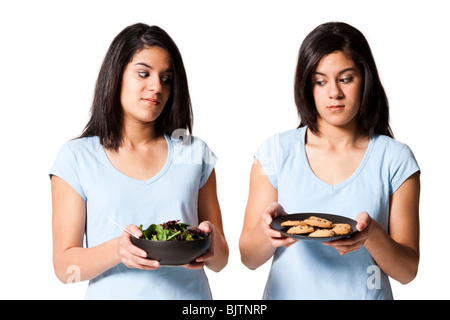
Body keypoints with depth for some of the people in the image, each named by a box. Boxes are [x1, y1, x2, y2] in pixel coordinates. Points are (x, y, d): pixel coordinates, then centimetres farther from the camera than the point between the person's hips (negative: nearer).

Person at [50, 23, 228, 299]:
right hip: (114, 293, -1)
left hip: (190, 294, 2)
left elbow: (220, 261, 3)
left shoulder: (195, 153, 1)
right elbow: (64, 267, -8)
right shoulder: (77, 157, -4)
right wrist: (117, 250, -25)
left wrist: (211, 240, -18)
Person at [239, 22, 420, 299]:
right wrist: (268, 230, -25)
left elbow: (407, 271, -8)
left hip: (364, 293, 0)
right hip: (288, 293, 1)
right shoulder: (277, 152, -7)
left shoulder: (395, 159, -8)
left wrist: (372, 235, -26)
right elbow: (249, 258, -6)